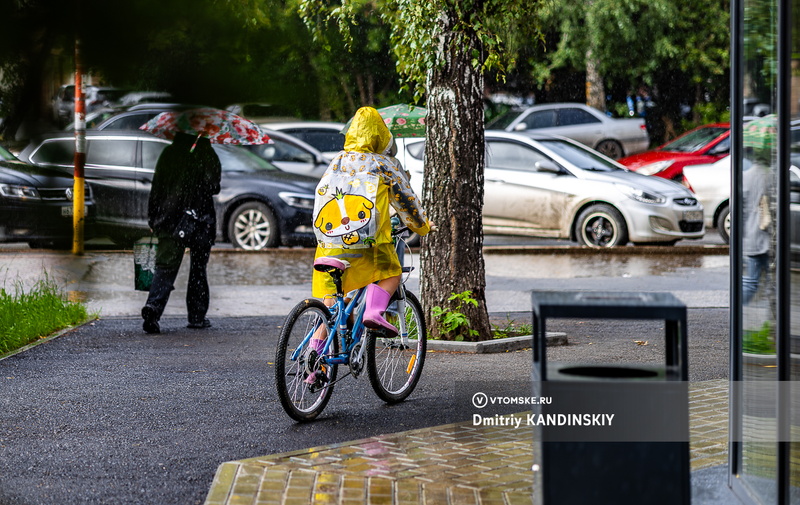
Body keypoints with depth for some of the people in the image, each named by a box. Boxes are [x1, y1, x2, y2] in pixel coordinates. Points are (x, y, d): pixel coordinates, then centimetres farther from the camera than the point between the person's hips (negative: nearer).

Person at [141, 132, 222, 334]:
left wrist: (153, 218, 12)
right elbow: (213, 186, -11)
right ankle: (197, 316, 16)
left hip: (169, 219, 2)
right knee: (198, 269, 12)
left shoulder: (168, 153, 7)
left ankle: (153, 307, -23)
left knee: (165, 267, -1)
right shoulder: (206, 154, -4)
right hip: (199, 220, -2)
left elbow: (156, 186, 7)